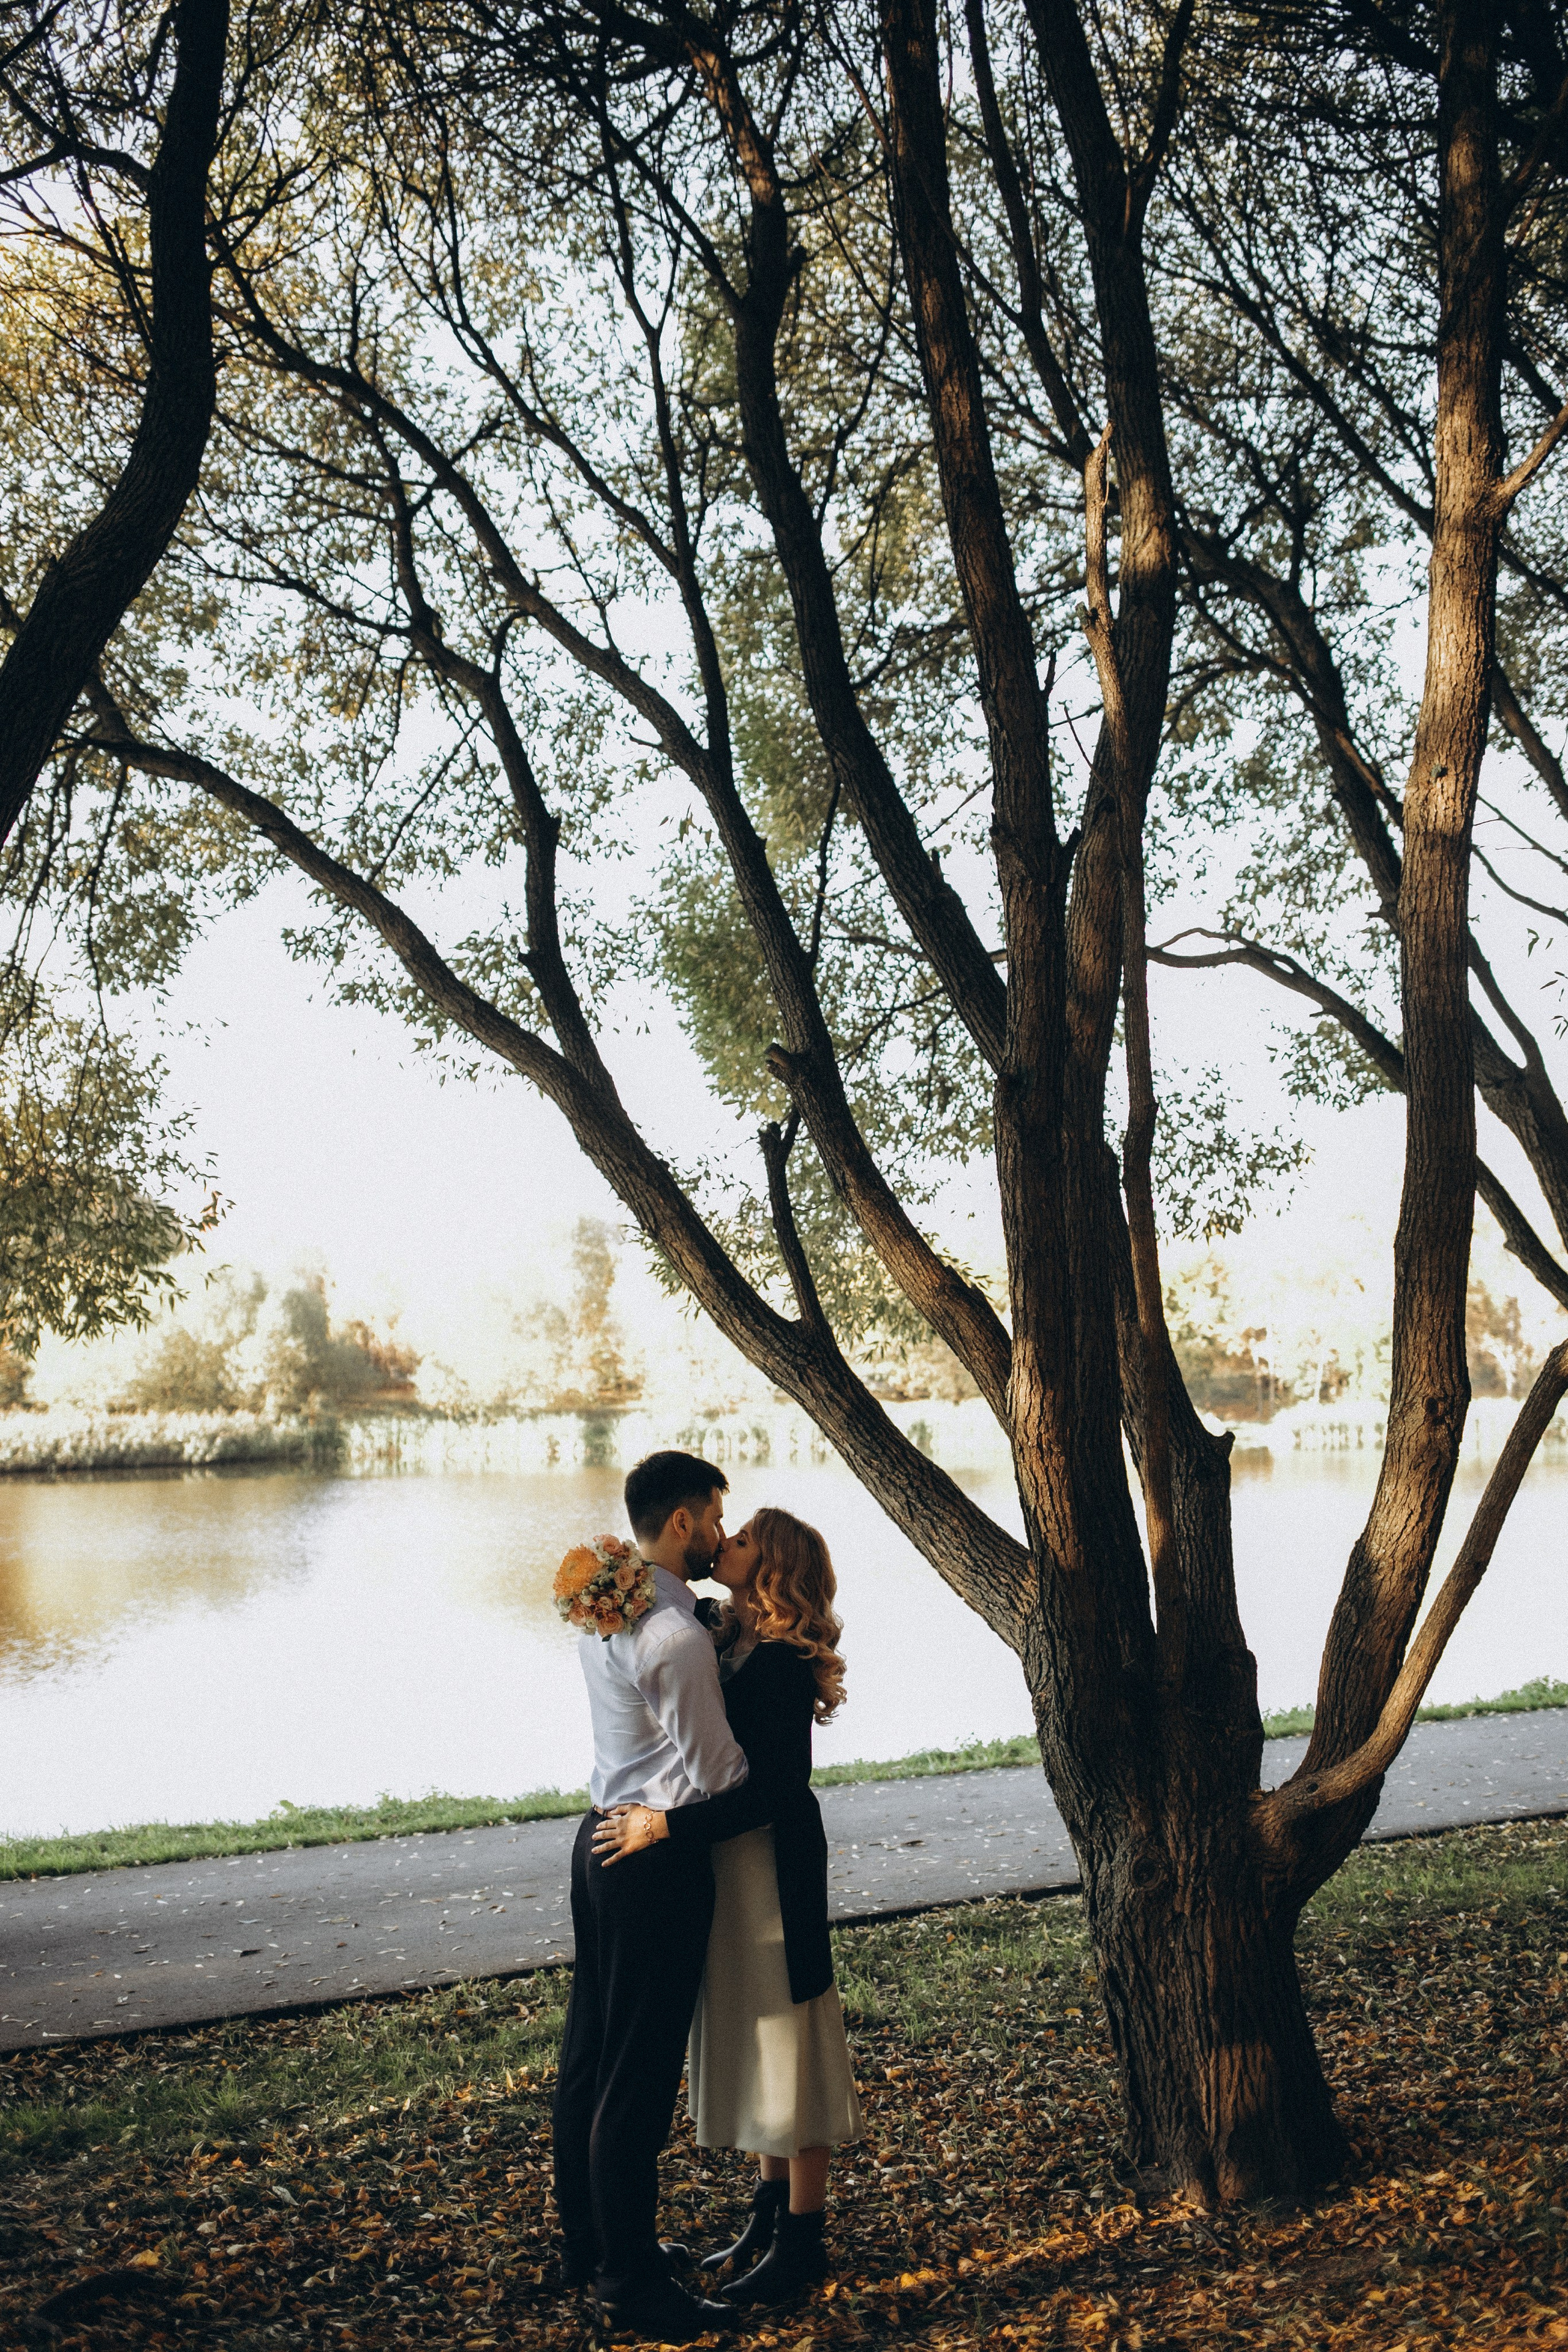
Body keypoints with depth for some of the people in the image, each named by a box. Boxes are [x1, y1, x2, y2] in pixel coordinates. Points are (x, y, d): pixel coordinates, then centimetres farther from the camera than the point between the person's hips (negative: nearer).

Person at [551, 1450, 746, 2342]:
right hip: (661, 1863, -10)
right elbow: (717, 1772, -18)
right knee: (639, 2074, 0)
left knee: (591, 2053, 19)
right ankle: (632, 2283, 11)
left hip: (604, 1839, 10)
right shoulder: (676, 1638, -23)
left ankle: (589, 2242, 34)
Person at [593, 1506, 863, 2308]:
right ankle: (771, 2212, 32)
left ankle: (802, 2241, 14)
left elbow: (777, 1790, -25)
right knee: (749, 2036, 18)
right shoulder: (731, 1643, 5)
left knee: (785, 2036, 1)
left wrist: (667, 1827, -25)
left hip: (775, 1865, -9)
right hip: (731, 1860, 9)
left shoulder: (781, 1665, -21)